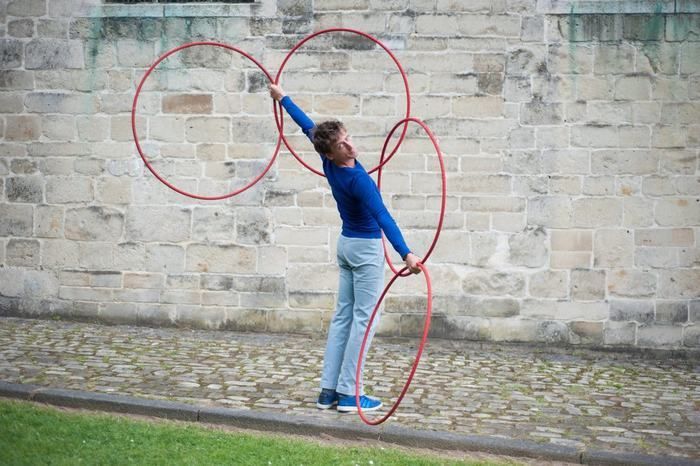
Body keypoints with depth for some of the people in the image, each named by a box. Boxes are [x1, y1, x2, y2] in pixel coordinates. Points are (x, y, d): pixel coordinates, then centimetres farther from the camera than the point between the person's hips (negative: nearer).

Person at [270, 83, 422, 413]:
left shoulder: (330, 164, -6)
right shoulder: (357, 179, -27)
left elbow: (308, 126, 9)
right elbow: (382, 217, -38)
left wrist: (282, 98, 23)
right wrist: (406, 254, -47)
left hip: (347, 244, 8)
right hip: (367, 249, -8)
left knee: (343, 316, 9)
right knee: (363, 319, -4)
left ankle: (328, 390, 9)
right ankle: (348, 394, -6)